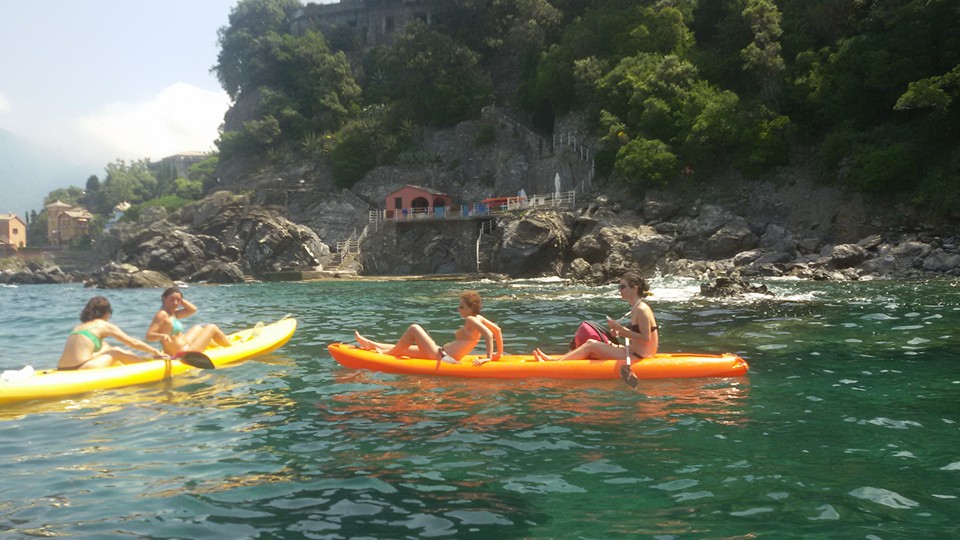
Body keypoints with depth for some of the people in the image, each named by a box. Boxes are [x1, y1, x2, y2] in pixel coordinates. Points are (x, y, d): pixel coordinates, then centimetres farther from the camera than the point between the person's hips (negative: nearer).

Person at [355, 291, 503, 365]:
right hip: (443, 355, 10)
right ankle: (371, 345, 28)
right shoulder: (479, 318, 8)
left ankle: (386, 353, 6)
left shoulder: (470, 320, -16)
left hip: (440, 356, -10)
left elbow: (488, 334, -29)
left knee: (414, 328, -7)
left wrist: (488, 357, -27)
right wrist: (499, 352, 21)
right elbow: (497, 330, 14)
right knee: (402, 349, 19)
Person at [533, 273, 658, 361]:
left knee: (591, 345, -8)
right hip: (634, 355, 9)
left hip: (638, 358, -9)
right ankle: (554, 360, 8)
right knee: (591, 343, 8)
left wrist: (620, 328, -19)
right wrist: (621, 332, 2)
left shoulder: (641, 310, -17)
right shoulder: (636, 308, 12)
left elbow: (646, 338, -23)